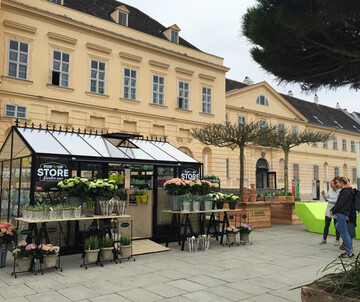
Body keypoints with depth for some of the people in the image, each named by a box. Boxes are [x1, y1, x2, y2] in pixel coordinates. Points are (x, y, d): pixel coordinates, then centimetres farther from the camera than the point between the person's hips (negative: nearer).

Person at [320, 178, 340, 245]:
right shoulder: (330, 190, 5)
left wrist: (329, 200, -12)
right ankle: (324, 239, 18)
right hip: (328, 211, 5)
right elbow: (326, 198, 15)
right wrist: (323, 194, -1)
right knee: (326, 225, 9)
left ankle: (337, 240, 20)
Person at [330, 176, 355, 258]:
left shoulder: (345, 191, -16)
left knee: (344, 233, -4)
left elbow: (340, 203, -19)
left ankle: (349, 252, 2)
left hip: (342, 214, -10)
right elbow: (338, 202, 17)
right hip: (343, 214, 10)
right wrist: (332, 209, 10)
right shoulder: (345, 191, 15)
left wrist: (333, 211, -8)